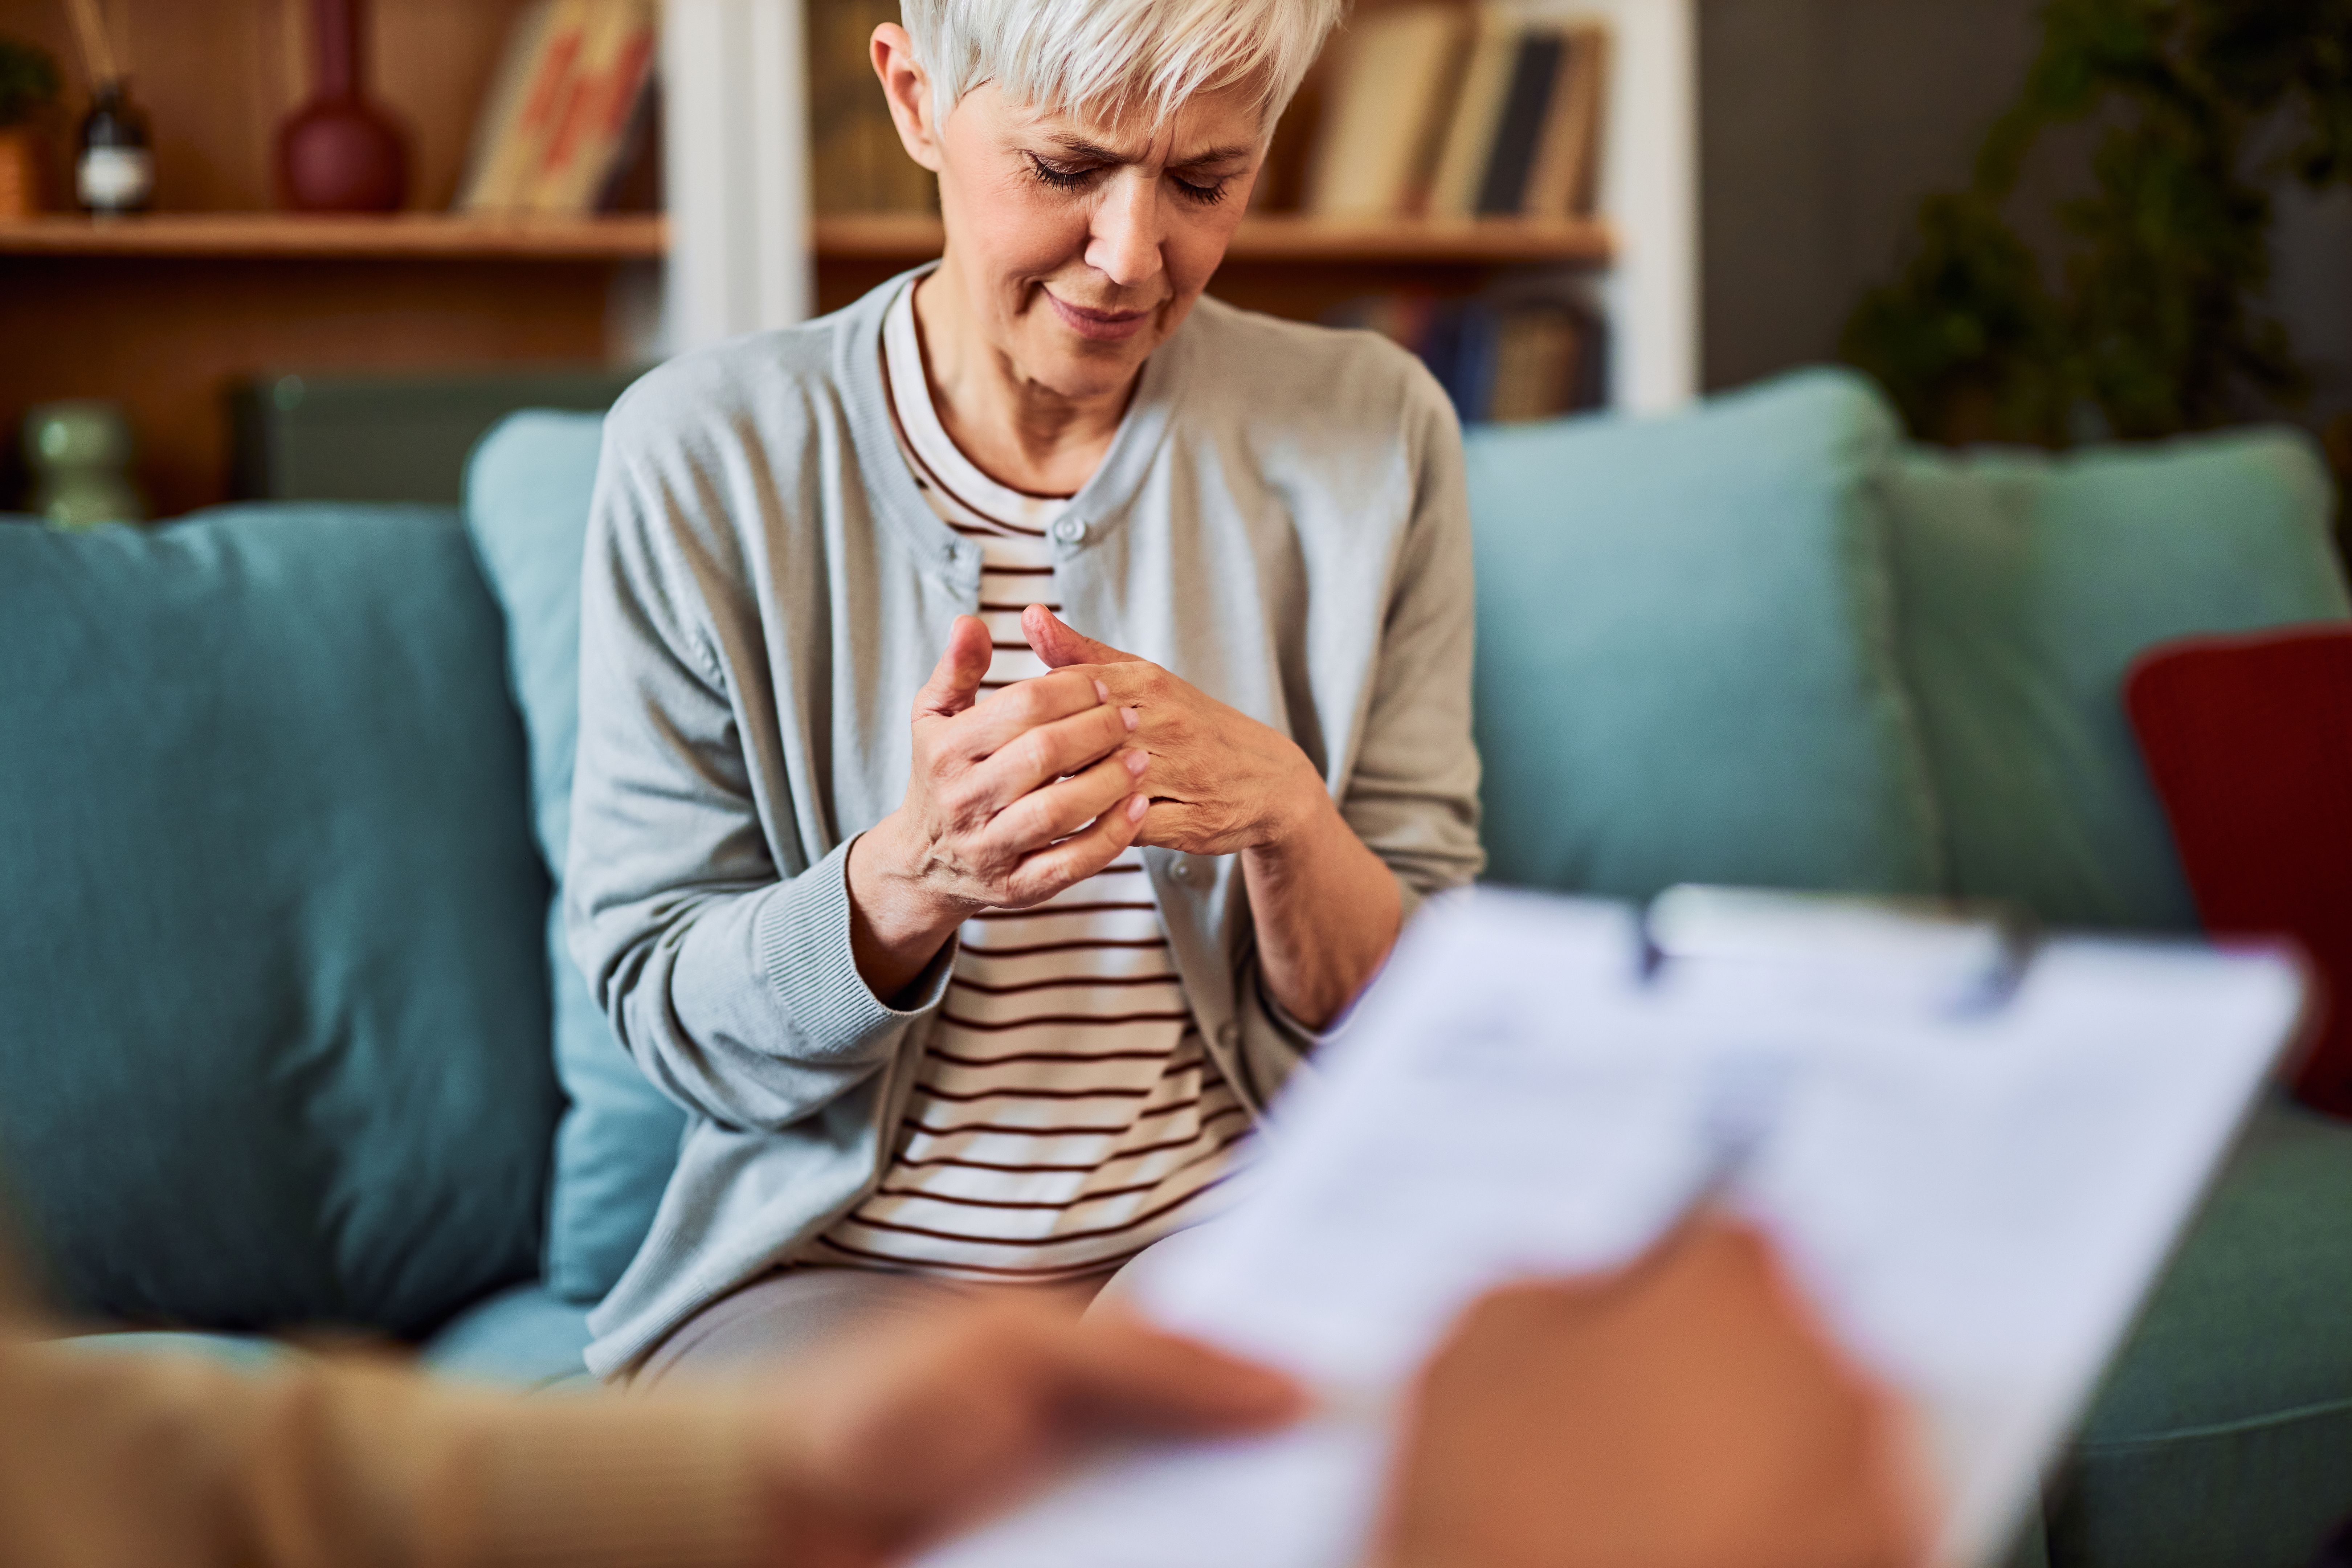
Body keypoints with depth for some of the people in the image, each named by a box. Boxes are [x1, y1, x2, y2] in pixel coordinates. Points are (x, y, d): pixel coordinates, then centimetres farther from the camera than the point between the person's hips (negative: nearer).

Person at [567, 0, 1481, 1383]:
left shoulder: (1371, 438, 1)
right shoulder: (707, 453, -4)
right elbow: (663, 1009, -3)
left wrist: (1283, 811, -21)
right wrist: (915, 875, -25)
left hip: (1235, 1235, 3)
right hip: (838, 1262, -3)